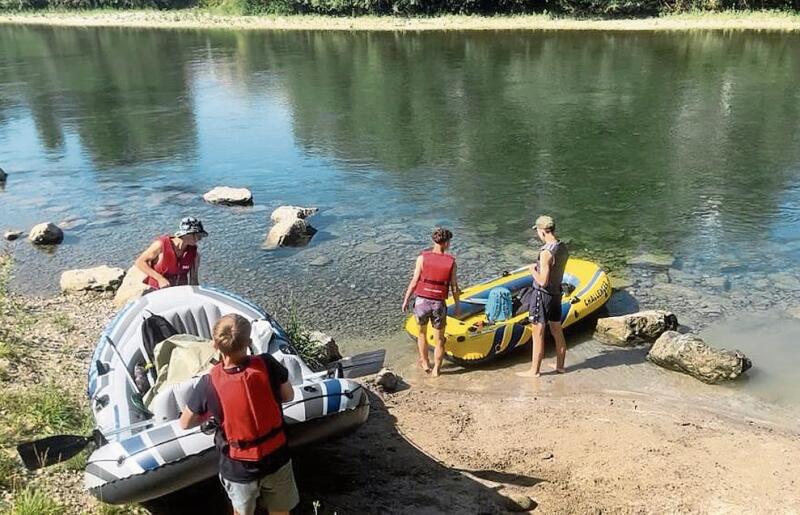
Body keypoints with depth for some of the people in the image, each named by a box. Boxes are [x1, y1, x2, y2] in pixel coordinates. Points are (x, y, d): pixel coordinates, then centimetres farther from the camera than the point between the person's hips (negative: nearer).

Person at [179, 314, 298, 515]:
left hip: (239, 468, -1)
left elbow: (185, 423, -4)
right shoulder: (268, 364, -20)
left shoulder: (208, 384, -21)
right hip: (277, 459, 1)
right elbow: (288, 396, -1)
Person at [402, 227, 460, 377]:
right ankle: (436, 369, 22)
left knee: (422, 332, 25)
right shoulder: (451, 261, -5)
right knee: (439, 339, 16)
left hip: (422, 301, 1)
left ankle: (425, 363, 35)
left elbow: (414, 282, -5)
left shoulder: (422, 258, -6)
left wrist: (405, 300, 7)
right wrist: (457, 306, 12)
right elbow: (454, 288, -1)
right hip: (439, 304, 0)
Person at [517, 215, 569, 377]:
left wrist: (533, 271, -9)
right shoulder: (563, 248, 2)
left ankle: (534, 370, 11)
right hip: (557, 293, 8)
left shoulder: (546, 252, -24)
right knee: (557, 332, 18)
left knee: (538, 334, 2)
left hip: (543, 295, -8)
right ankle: (560, 366, 31)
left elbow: (543, 281, -24)